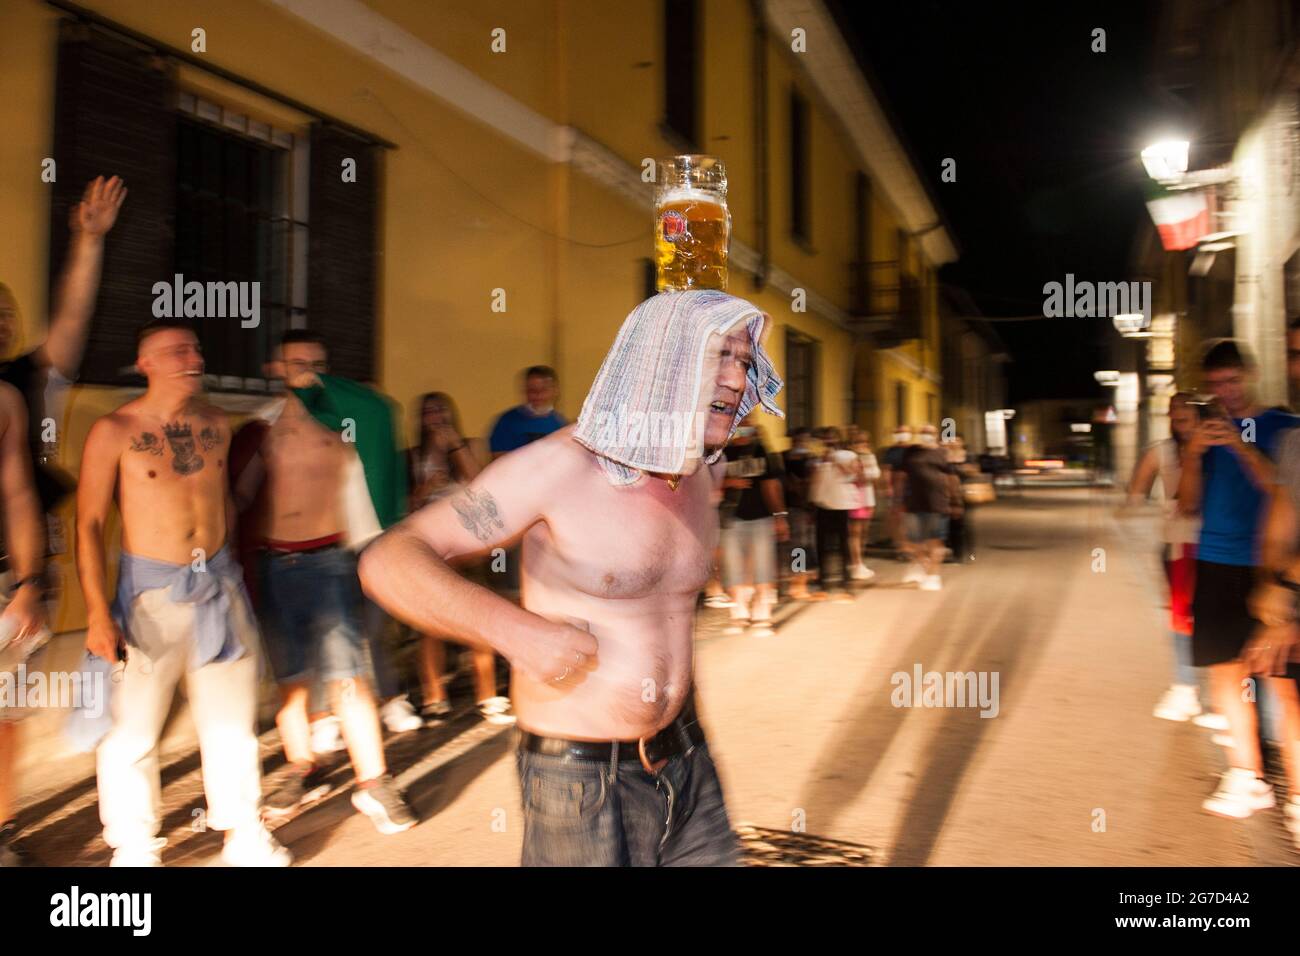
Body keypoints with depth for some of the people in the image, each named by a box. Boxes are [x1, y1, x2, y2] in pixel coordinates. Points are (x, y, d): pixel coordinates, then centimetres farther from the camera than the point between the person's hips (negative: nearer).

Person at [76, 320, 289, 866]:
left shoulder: (215, 424, 6)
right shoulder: (115, 431, -8)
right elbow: (89, 524, -9)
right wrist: (97, 612, -15)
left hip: (220, 584, 5)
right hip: (150, 594, -4)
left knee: (232, 718, 11)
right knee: (134, 728, 1)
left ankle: (243, 834, 26)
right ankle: (133, 849, 21)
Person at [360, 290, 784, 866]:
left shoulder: (705, 472, 1)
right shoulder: (559, 466, -19)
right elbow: (389, 561, -20)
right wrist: (517, 632, -31)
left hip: (687, 765, 6)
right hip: (584, 780, -6)